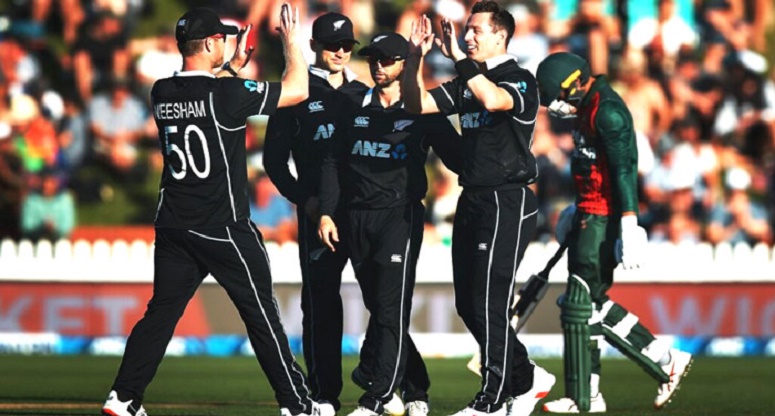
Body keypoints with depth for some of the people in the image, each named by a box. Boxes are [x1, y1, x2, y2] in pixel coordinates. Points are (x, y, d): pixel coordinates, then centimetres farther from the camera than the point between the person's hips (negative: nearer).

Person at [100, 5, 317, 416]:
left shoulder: (162, 93, 2)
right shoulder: (226, 93, -16)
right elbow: (297, 89, -9)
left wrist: (234, 65, 26)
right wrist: (292, 39, 3)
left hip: (173, 228, 6)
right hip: (224, 229, -6)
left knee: (162, 310, 11)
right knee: (261, 313, 1)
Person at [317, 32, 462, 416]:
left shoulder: (421, 111, 3)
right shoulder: (355, 111, 14)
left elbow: (456, 158, 1)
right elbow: (334, 163, 13)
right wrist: (327, 213, 4)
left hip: (400, 215, -5)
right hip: (356, 217, 5)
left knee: (390, 308, -12)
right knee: (379, 307, 6)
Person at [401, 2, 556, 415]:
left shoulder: (520, 81, -8)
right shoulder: (466, 84, 15)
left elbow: (493, 100, -30)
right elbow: (417, 105, 11)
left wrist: (460, 58, -30)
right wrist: (415, 58, -1)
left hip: (508, 202, -8)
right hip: (472, 200, 8)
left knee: (489, 302, -10)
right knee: (468, 304, 9)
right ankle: (525, 378, 21)